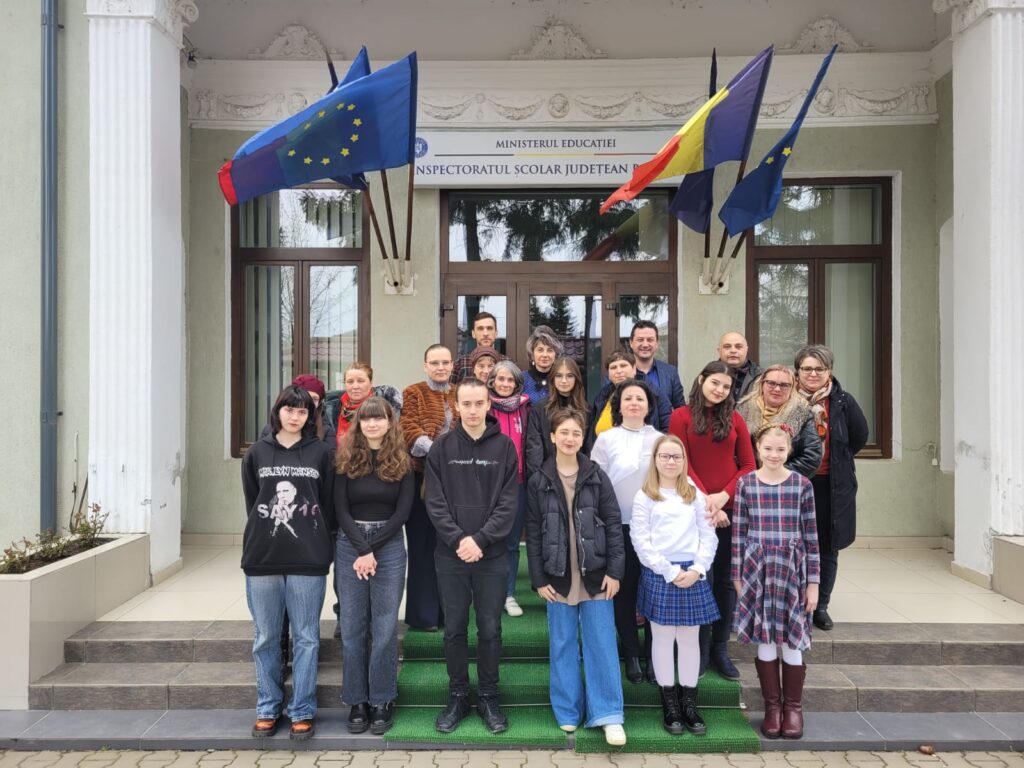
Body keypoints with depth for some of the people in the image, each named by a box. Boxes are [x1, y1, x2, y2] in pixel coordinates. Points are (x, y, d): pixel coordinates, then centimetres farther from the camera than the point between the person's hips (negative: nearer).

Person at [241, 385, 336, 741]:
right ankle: (267, 708, 23)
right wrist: (265, 536, 7)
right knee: (266, 639, 10)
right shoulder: (257, 452, 8)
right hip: (262, 558, 2)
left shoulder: (322, 452, 2)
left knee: (306, 638, 5)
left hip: (308, 559, -2)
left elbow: (329, 503, 3)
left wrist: (319, 544, 0)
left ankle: (302, 711, 15)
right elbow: (251, 502, 11)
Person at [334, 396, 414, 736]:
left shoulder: (402, 462, 2)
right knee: (353, 627, 5)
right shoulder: (346, 460, 3)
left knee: (385, 627, 2)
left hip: (389, 546, -1)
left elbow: (403, 512, -3)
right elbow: (341, 510, -1)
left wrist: (373, 549, -10)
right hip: (349, 545, 1)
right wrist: (361, 550, -12)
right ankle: (357, 702, 16)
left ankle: (382, 702, 13)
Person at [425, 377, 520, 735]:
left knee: (490, 629, 8)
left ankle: (489, 698, 23)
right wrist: (458, 539, -15)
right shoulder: (441, 447, 1)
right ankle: (457, 697, 25)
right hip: (450, 555, 1)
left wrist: (480, 539, -15)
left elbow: (508, 503, -5)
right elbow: (435, 502, -3)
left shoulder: (504, 447, 0)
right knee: (454, 629, 10)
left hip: (493, 555, 0)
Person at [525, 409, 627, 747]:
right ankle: (568, 711, 23)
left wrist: (614, 570, -7)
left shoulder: (597, 477, 0)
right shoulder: (538, 481, -1)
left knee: (601, 644, 2)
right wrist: (539, 578, -5)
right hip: (558, 576, 1)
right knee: (563, 645, 10)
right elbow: (532, 533, -1)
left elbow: (613, 525, -1)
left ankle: (609, 715, 9)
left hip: (595, 575, 0)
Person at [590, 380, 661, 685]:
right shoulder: (606, 440, 3)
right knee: (625, 590, 5)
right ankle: (631, 655, 18)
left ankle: (653, 654, 15)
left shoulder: (661, 440, 7)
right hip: (619, 525, -1)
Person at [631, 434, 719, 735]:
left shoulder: (695, 495, 10)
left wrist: (697, 569, -7)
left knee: (690, 639, 7)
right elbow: (641, 541, -6)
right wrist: (670, 572, -11)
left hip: (693, 574, 3)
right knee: (663, 638, 4)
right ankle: (670, 706, 15)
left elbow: (708, 536, 7)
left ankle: (689, 704, 17)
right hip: (659, 573, -2)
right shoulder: (645, 497, 1)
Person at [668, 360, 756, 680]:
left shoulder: (734, 419, 9)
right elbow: (683, 465, -4)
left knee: (726, 579, 7)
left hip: (730, 507, 3)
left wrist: (723, 496, -9)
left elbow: (748, 465, 5)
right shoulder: (682, 417, 1)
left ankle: (720, 648, 19)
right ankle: (701, 649, 14)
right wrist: (705, 502, -13)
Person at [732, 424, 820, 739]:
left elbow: (810, 535, 1)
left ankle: (793, 707, 22)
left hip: (792, 570, 0)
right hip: (757, 570, 0)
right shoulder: (746, 484, 1)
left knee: (792, 642, 5)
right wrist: (737, 576, 4)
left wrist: (813, 581, 1)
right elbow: (739, 533, 4)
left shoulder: (801, 484, 0)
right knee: (765, 642, 7)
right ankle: (772, 706, 22)